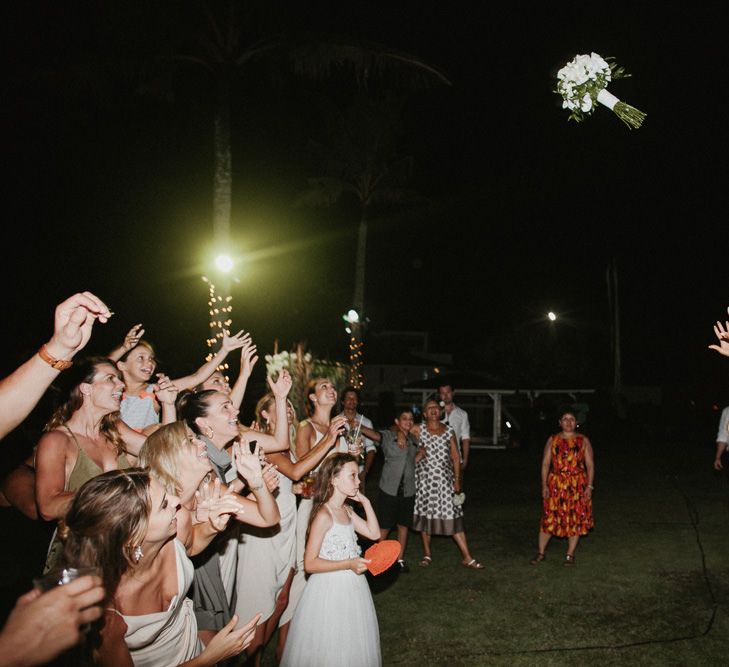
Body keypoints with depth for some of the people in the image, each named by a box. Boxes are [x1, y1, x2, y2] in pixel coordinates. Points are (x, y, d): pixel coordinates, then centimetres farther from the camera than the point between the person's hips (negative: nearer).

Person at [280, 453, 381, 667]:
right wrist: (348, 564, -26)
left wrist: (365, 502, 0)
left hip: (352, 585, 8)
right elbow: (310, 563, -22)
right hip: (331, 587, -8)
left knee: (352, 644, 22)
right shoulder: (324, 515, -22)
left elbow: (374, 533, 7)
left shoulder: (346, 510, 3)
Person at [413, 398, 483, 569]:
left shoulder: (449, 430, 6)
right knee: (425, 515, 7)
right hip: (425, 479, -1)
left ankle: (467, 557, 2)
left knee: (454, 516, -2)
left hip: (445, 479, 1)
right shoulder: (419, 429, 1)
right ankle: (427, 554, 24)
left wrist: (457, 480, 3)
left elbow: (456, 457, 8)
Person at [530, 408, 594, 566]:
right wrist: (544, 485, -4)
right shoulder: (552, 440, 7)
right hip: (555, 484, 0)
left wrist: (589, 486, -6)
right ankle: (541, 552, 11)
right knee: (549, 518, -1)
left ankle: (570, 554, 16)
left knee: (576, 520, 3)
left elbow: (590, 465, 3)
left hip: (577, 485, 0)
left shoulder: (583, 441, 5)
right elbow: (545, 464, 4)